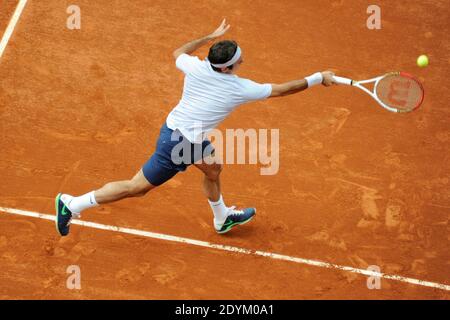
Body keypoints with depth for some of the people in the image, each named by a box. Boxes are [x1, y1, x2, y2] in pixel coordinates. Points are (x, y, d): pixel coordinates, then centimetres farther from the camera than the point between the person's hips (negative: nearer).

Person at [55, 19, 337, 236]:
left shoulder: (196, 67, -9)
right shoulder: (240, 89, -23)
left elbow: (178, 53, 15)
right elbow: (279, 90, -14)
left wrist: (210, 37, 19)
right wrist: (318, 78, -6)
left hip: (175, 127, 8)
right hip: (179, 145, -8)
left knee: (213, 170, 27)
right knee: (137, 187, 4)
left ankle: (223, 218, 50)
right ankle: (72, 205, 9)